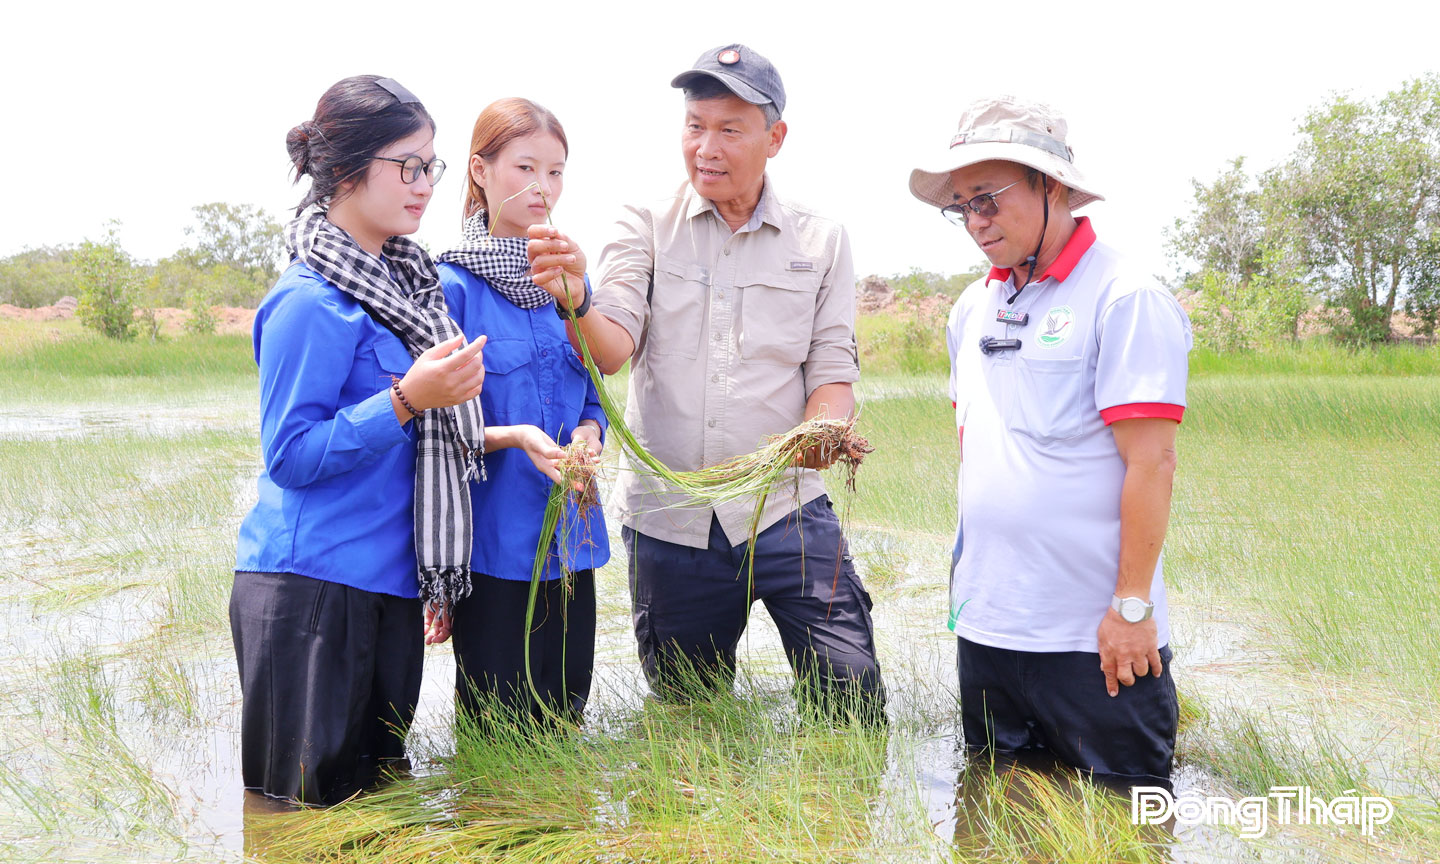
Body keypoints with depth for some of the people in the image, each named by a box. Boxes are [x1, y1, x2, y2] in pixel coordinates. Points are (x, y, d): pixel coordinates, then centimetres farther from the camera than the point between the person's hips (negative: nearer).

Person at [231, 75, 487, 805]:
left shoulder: (404, 283, 11)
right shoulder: (313, 302, -14)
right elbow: (289, 455, -17)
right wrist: (405, 400, -26)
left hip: (389, 587, 8)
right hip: (312, 589, -8)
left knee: (378, 787, 15)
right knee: (308, 800, 1)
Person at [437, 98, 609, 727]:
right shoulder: (450, 286, -8)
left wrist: (588, 433, -7)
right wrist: (512, 437, -24)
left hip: (570, 532, 6)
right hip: (491, 538, -5)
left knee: (565, 718, 13)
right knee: (498, 724, 1)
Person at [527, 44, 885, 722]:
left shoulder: (821, 241, 5)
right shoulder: (647, 226, 2)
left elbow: (833, 370, 3)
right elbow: (611, 351, -11)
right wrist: (576, 300, -34)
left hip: (785, 510, 0)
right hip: (667, 515, 1)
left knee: (853, 697, -7)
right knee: (685, 712, 14)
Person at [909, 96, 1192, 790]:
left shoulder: (1124, 299, -13)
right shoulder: (973, 308, 10)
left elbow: (1151, 460, -16)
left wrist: (1132, 604, -17)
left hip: (1094, 635, -6)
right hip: (985, 621, 7)